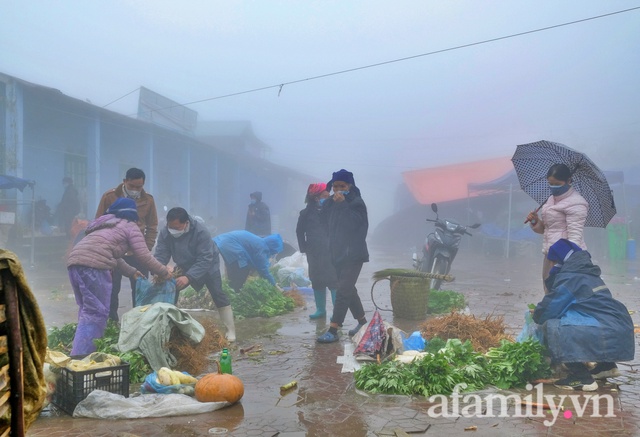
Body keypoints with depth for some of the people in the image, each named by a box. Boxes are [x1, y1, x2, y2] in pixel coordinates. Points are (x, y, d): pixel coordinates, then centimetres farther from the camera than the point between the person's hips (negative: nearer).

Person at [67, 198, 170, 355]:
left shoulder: (107, 225, 35)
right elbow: (144, 257, 6)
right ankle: (80, 357, -12)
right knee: (97, 312, -6)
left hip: (74, 261, 8)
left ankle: (81, 352, 18)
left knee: (87, 311, 16)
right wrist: (164, 273, 18)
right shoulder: (130, 226, 12)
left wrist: (132, 272, 46)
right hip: (92, 264, -8)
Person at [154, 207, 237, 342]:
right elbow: (160, 255, -23)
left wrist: (188, 277, -50)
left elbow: (205, 260, -39)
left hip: (208, 265, -4)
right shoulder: (165, 232, -23)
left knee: (218, 294, -12)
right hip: (184, 266, 5)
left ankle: (230, 330, -4)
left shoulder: (200, 231, -37)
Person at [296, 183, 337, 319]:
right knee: (317, 281, 11)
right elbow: (300, 231, 9)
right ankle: (320, 309, 22)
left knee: (333, 280, -3)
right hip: (314, 254, 3)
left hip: (331, 253, -3)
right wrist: (304, 248, 5)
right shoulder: (307, 213, -2)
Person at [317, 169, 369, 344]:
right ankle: (362, 322, 30)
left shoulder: (356, 202, -9)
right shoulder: (330, 203, 10)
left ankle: (333, 330, -12)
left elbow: (354, 223, -23)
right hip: (337, 253, 7)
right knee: (348, 290, 15)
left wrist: (343, 203, -22)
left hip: (353, 255, -7)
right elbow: (325, 223, 3)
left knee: (343, 291, -11)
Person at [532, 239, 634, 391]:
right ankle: (607, 365, 31)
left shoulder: (569, 277, -9)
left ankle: (582, 378, -8)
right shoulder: (588, 273, 18)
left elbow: (550, 307, -5)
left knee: (551, 326, -12)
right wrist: (540, 311, 29)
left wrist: (537, 315, 16)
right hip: (621, 330, 10)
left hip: (607, 335, -10)